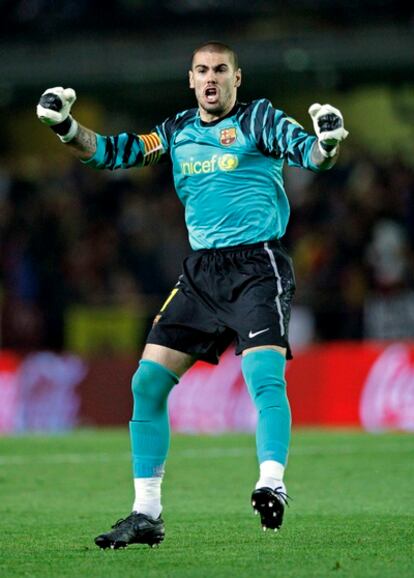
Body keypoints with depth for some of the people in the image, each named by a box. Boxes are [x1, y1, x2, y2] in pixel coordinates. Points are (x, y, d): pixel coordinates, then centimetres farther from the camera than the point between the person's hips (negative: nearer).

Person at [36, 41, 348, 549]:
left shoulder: (259, 118, 1)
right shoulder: (177, 131, 14)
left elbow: (308, 153, -12)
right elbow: (109, 152, 13)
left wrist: (327, 142, -35)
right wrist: (65, 127, -4)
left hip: (258, 265, -5)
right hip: (200, 271, 5)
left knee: (264, 376, -25)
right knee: (147, 382, 0)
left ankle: (272, 484, -31)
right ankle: (146, 514, 7)